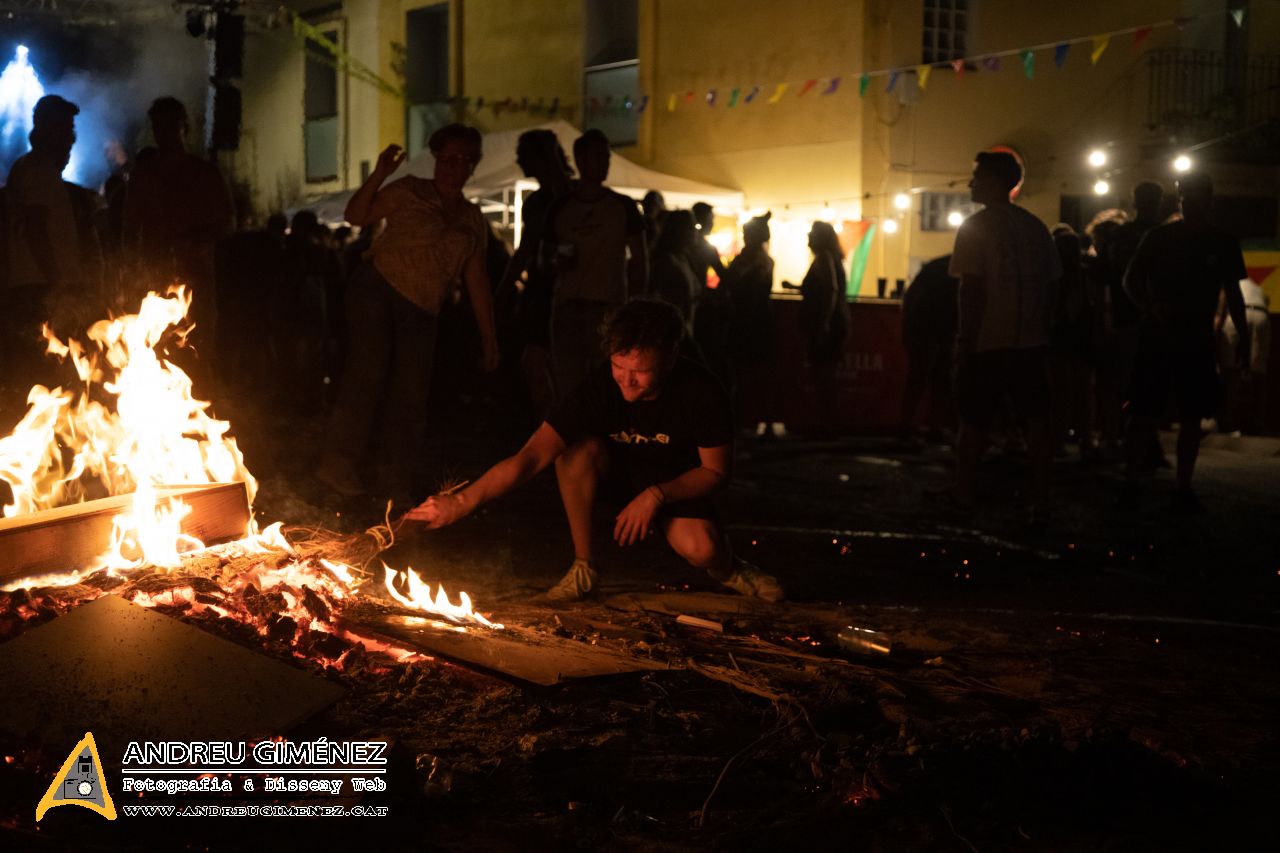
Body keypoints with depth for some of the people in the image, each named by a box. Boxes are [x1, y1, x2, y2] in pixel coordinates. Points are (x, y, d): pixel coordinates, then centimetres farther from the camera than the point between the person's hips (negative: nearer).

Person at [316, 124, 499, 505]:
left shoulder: (473, 220, 15)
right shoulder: (409, 192, 3)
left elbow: (477, 284, 16)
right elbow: (357, 215, -5)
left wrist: (488, 337, 12)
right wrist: (379, 175, -18)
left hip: (421, 313, 5)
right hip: (378, 290, -4)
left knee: (410, 399, 2)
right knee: (368, 373, -18)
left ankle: (396, 486, 9)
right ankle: (339, 464, -16)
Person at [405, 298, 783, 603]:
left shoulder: (700, 392, -30)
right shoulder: (600, 387, -29)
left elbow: (717, 471, -15)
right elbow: (529, 458, -34)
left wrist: (656, 496, -29)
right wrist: (462, 501, -46)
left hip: (677, 484, -2)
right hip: (619, 469, 2)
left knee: (701, 549, -32)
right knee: (577, 450, -31)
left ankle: (726, 567, 7)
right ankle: (584, 567, -14)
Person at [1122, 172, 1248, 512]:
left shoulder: (1223, 243, 6)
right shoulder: (1158, 237, 2)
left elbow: (1232, 292, 13)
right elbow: (1130, 281, 3)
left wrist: (1243, 336, 7)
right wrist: (1149, 307, -16)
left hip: (1198, 340, 2)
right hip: (1156, 337, -2)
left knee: (1192, 417, 3)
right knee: (1143, 413, -3)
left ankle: (1184, 489, 10)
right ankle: (1130, 485, 2)